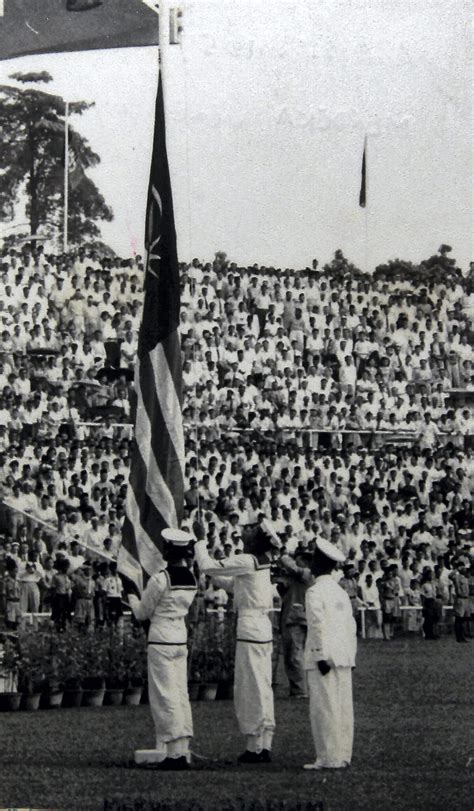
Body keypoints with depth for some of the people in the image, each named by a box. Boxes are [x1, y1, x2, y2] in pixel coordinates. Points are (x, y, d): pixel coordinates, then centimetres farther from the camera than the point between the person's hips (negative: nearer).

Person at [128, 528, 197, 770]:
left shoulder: (160, 579, -15)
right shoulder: (192, 580, 6)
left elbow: (142, 612, -5)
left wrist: (132, 597, 16)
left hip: (161, 641, -7)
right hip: (181, 638, 7)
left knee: (165, 696, -3)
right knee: (181, 694, 10)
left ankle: (174, 752, -5)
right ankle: (183, 751, 9)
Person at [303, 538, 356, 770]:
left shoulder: (315, 592, -9)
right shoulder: (341, 592, 15)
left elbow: (318, 626, -16)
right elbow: (351, 626, 15)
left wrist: (321, 656, -15)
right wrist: (350, 656, 18)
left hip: (323, 657, -8)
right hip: (343, 657, 8)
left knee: (324, 708, -6)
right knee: (342, 707, 8)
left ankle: (329, 758, -7)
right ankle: (343, 756, 10)